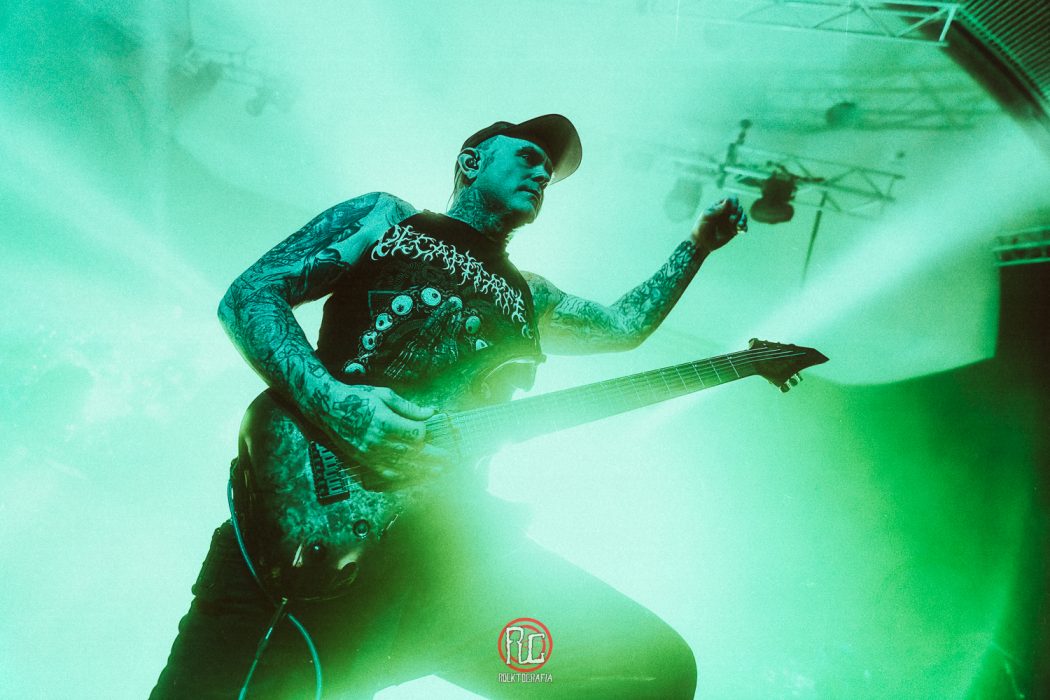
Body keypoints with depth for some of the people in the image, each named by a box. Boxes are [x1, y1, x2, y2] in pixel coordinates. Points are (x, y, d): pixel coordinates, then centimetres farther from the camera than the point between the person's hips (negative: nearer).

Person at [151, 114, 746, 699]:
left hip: (446, 537, 5)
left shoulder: (527, 296, 28)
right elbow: (249, 295, 6)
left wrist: (698, 245, 28)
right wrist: (330, 400, -12)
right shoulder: (389, 218, 15)